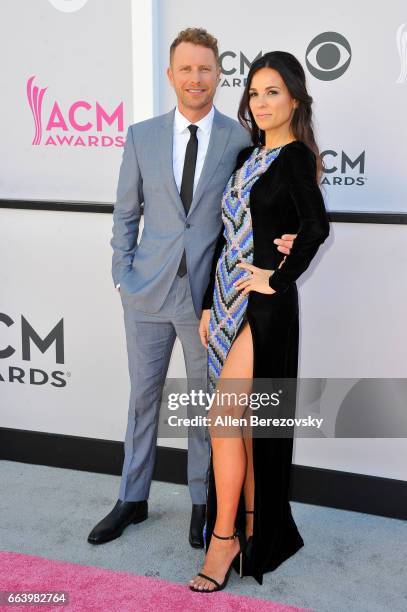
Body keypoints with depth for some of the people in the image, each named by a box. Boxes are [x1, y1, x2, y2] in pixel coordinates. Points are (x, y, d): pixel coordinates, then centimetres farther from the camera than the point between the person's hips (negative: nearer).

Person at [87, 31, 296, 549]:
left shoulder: (242, 139, -3)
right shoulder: (142, 136, 3)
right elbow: (126, 213, 8)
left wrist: (282, 236, -20)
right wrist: (122, 276, 2)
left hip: (209, 293, -2)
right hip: (148, 291, 2)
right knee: (143, 395, 14)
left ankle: (202, 501, 31)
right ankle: (133, 499, 33)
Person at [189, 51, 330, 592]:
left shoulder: (296, 155, -8)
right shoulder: (249, 156, 15)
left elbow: (316, 226, -24)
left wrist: (278, 279, -14)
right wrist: (211, 304, 12)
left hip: (263, 305, -8)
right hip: (228, 300, 8)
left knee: (225, 420, -6)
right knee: (242, 421, 13)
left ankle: (225, 537, 9)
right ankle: (251, 527, 26)